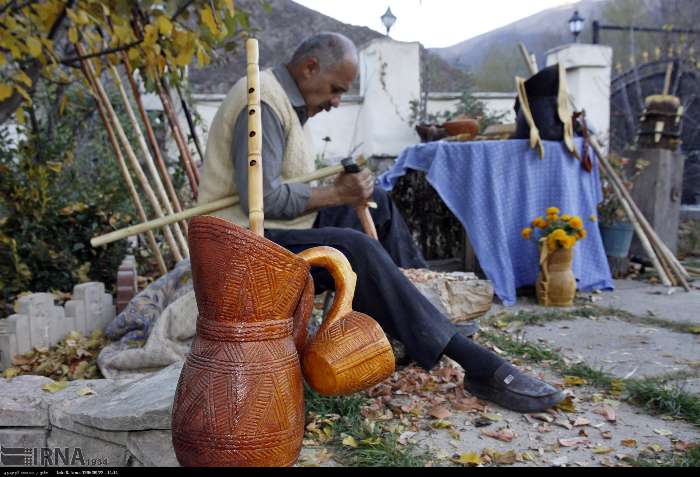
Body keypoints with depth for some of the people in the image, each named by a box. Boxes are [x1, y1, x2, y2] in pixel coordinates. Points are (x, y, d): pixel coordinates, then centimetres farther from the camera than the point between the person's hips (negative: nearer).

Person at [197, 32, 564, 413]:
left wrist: (346, 188, 1)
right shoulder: (263, 104, -16)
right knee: (354, 249, -31)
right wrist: (338, 194, -16)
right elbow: (261, 199, -25)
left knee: (374, 202, 11)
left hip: (277, 229, 10)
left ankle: (431, 301, 13)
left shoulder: (286, 101, 15)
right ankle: (479, 367, -29)